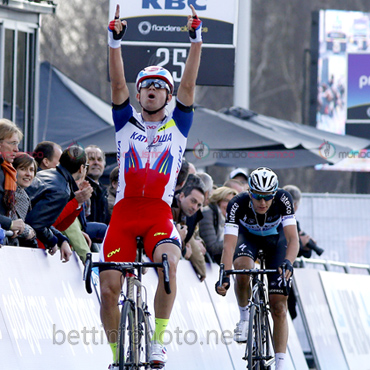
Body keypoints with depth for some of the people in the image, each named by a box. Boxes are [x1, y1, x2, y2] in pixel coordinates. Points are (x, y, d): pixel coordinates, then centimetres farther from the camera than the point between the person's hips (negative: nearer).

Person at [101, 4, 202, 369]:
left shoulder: (177, 126, 11)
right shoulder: (126, 123, 12)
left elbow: (188, 85, 1)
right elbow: (117, 85, 0)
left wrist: (196, 40, -9)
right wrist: (114, 42, -12)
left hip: (159, 213, -1)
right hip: (124, 212, 1)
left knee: (169, 260, -31)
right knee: (108, 287, -8)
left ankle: (158, 340, -20)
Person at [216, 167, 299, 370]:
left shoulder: (283, 200, -34)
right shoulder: (238, 205, -35)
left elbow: (293, 238, -39)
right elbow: (229, 245, -41)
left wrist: (288, 262, -59)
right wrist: (224, 276, -55)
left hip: (275, 238, 0)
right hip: (247, 236, 0)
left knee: (279, 308, -9)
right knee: (243, 267, -36)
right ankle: (244, 317, -10)